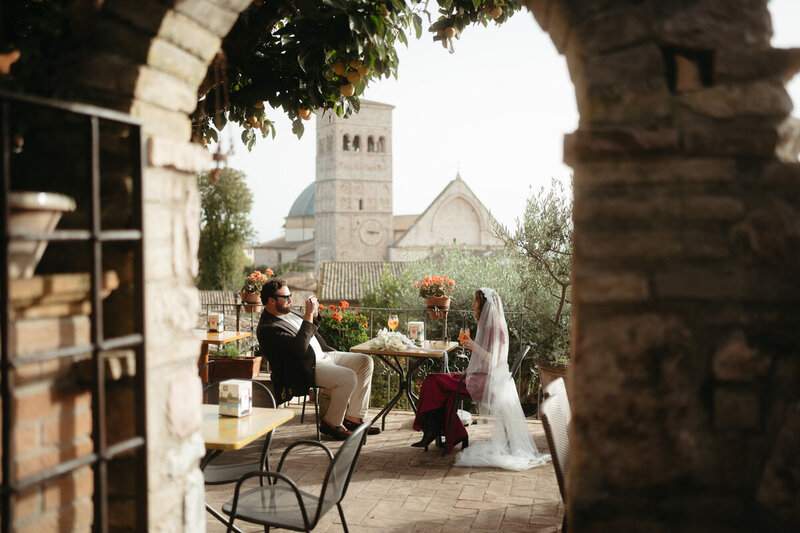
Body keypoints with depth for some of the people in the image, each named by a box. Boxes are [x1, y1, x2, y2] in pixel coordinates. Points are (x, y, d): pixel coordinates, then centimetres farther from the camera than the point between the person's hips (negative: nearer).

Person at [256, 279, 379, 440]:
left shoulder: (287, 313, 13)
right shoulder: (267, 329, -18)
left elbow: (309, 329, 31)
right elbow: (299, 347, -29)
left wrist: (314, 313, 9)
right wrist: (309, 315, -26)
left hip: (323, 354, 11)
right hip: (307, 369, -11)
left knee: (365, 361, 2)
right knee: (348, 377, -29)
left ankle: (353, 419, 4)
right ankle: (331, 423, -7)